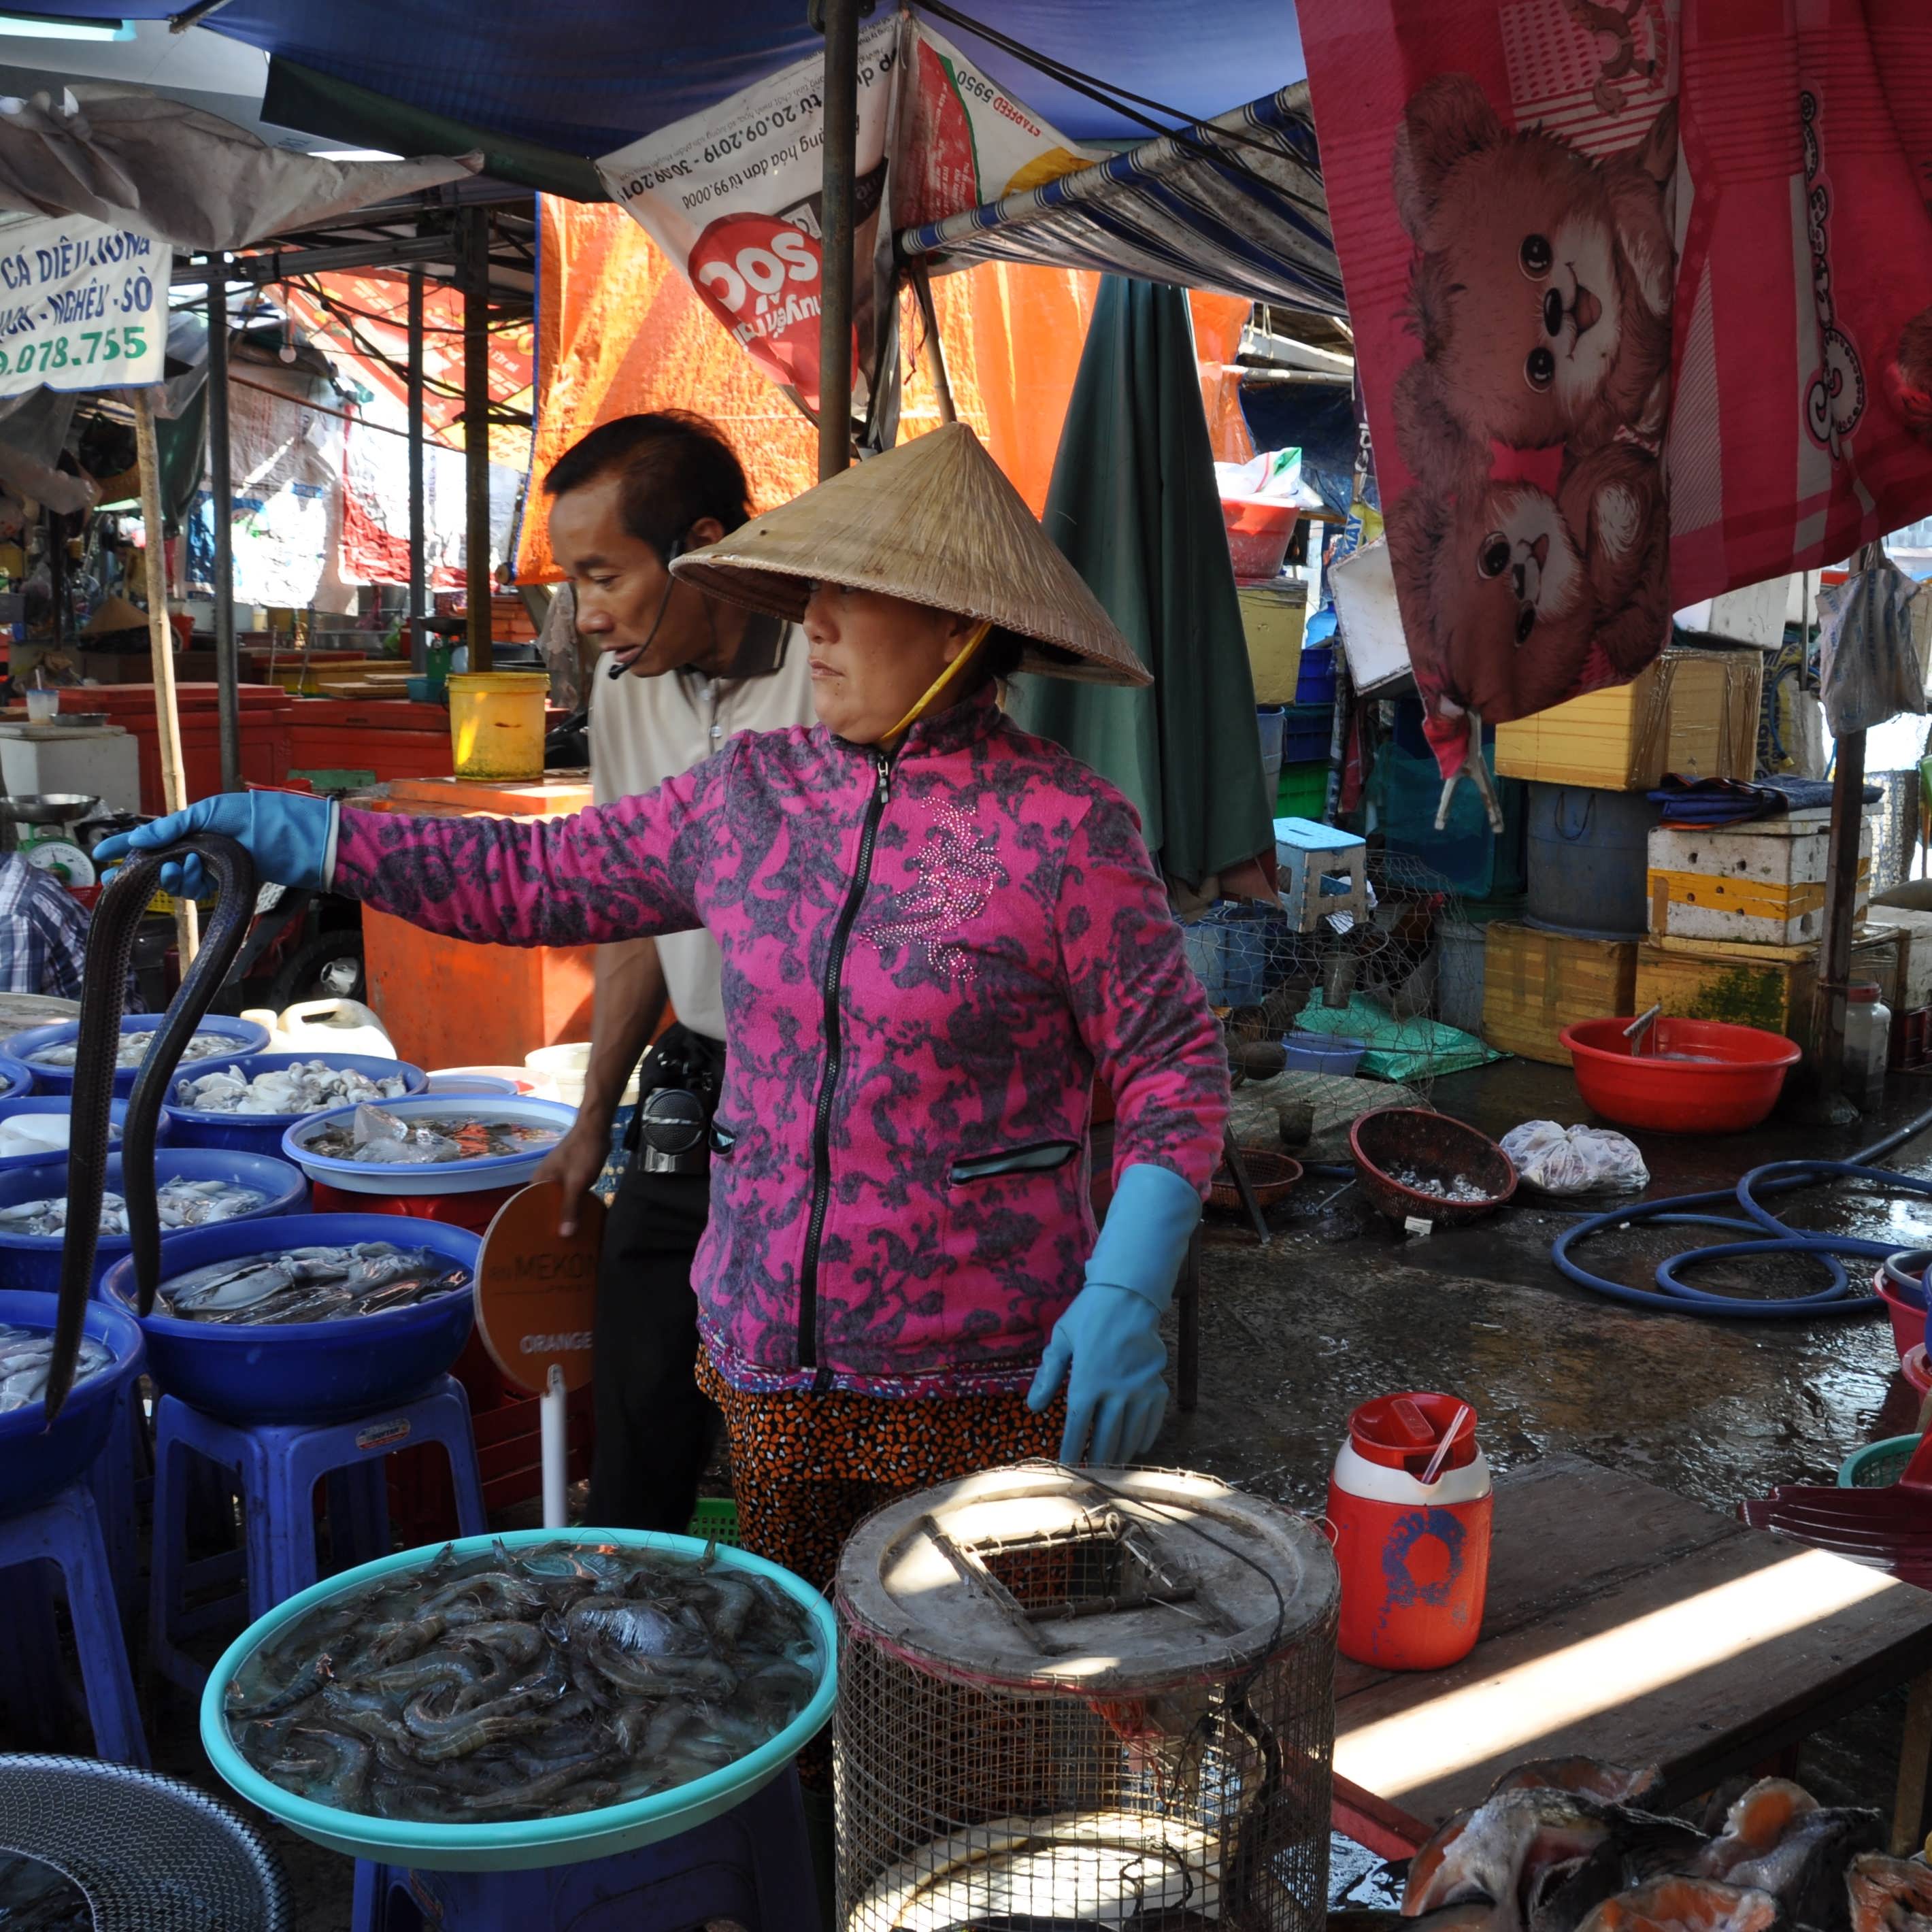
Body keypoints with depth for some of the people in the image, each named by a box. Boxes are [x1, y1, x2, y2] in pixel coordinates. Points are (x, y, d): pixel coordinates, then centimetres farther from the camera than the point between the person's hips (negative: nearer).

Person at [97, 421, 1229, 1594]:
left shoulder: (1065, 826, -11)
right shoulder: (751, 794, 4)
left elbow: (1175, 1064, -8)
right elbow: (535, 879, 11)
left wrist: (1126, 1294, -18)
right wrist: (290, 832, 7)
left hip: (978, 1381, -4)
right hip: (767, 1352, 5)